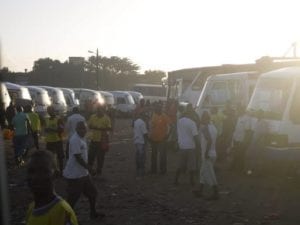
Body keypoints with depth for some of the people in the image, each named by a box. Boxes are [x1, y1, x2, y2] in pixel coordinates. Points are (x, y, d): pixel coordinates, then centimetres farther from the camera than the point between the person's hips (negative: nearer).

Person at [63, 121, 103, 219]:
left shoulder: (81, 138, 8)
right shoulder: (75, 140, -22)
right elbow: (78, 157, -24)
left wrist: (87, 167, 17)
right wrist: (88, 167, -15)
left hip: (83, 172, 10)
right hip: (74, 174, -10)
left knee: (92, 192, 18)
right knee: (73, 197, 1)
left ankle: (93, 212, 34)